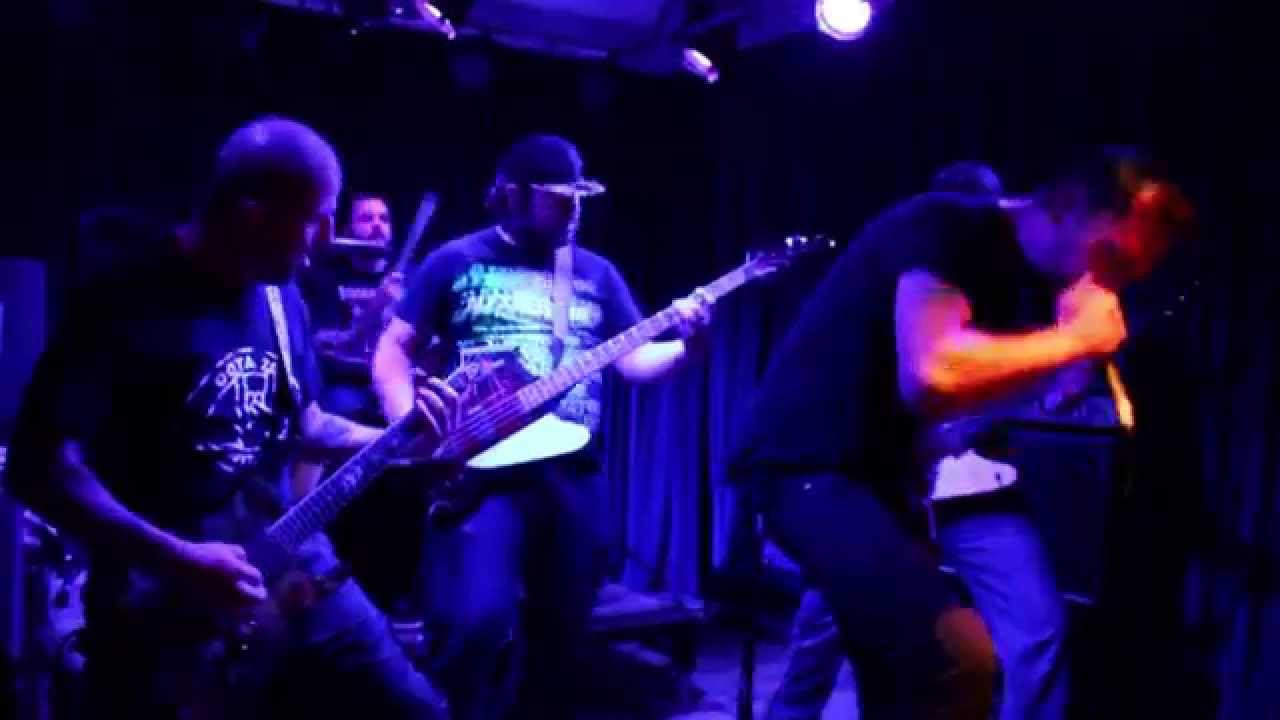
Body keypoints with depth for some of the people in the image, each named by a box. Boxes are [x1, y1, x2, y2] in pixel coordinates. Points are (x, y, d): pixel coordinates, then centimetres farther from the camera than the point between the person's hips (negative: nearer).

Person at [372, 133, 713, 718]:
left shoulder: (595, 273, 13)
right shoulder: (457, 261, 3)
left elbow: (637, 361, 8)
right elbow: (393, 350, 5)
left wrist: (687, 344, -12)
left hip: (572, 473, 4)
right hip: (479, 472, -4)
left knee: (562, 637, 11)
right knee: (474, 622, -18)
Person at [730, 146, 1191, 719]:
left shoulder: (1031, 285, 11)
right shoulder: (948, 229, -16)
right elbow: (929, 376, -33)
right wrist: (1074, 339, -20)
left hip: (879, 469, 10)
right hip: (805, 463, -10)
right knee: (960, 656, -26)